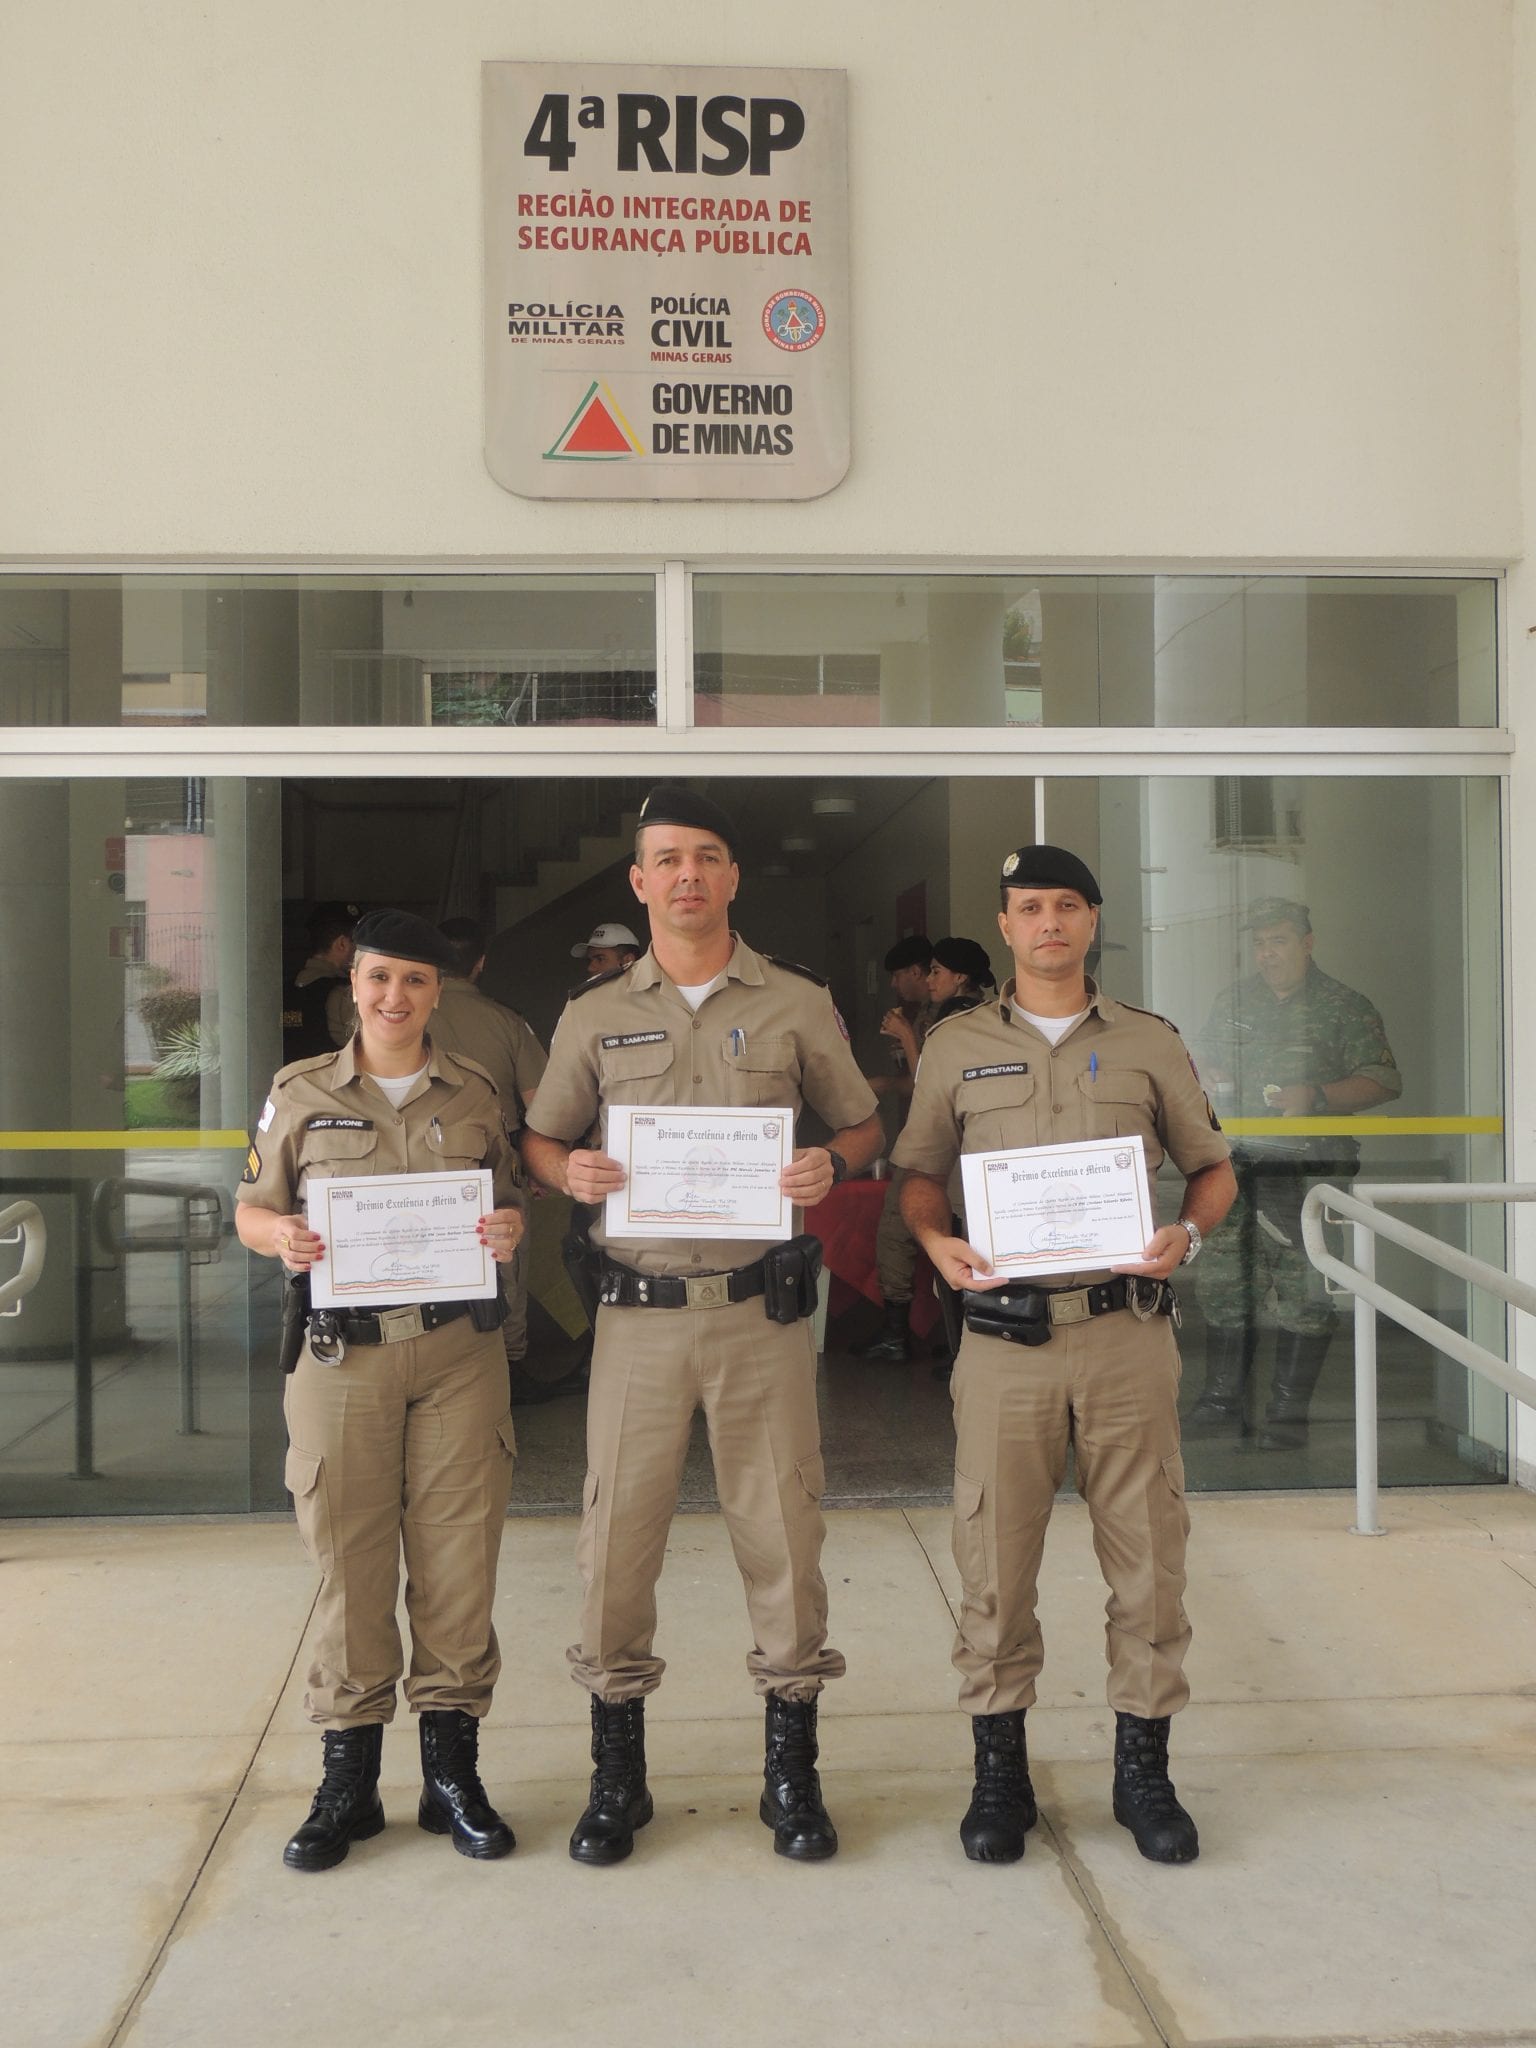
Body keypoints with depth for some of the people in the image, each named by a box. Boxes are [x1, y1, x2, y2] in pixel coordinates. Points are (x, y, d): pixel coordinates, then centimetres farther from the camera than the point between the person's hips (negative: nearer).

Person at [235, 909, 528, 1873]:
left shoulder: (477, 1094, 9)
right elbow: (251, 1209, 10)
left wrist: (511, 1231, -9)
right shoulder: (300, 1093, 7)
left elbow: (514, 1205, 14)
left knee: (459, 1560, 4)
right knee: (349, 1563, 4)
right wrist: (280, 1236, -12)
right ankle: (349, 1777, 18)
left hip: (459, 1349, 1)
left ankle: (453, 1768, 18)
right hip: (341, 1353, 0)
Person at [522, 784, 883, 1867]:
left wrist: (830, 1164, -9)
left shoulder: (798, 1002, 6)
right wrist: (571, 1169, -7)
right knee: (618, 1533, 4)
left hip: (762, 1308, -1)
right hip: (639, 1310, 1)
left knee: (782, 1531, 5)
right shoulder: (595, 1014, 9)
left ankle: (791, 1772, 22)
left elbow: (863, 1123, 13)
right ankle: (617, 1777, 21)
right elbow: (540, 1140, 15)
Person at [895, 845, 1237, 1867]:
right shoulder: (957, 1046, 9)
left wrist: (1187, 1233, -6)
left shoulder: (1150, 1043, 9)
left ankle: (1144, 1769, 22)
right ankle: (1001, 1771, 19)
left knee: (1148, 1553, 5)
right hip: (1004, 1332, 0)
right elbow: (919, 1174, 13)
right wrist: (937, 1241, -7)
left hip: (1128, 1331, 1)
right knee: (995, 1555, 3)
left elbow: (1213, 1166, 14)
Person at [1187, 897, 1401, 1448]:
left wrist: (1316, 1097, -17)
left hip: (1312, 1170, -4)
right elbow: (1207, 1066, 26)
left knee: (1304, 1292, -4)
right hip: (1241, 1167, 4)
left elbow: (1383, 1081, -4)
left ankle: (1288, 1413, 5)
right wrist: (1213, 1084, 3)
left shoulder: (1347, 1008, 1)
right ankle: (1223, 1402, 15)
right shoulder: (1231, 1003, 15)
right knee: (1224, 1284, 4)